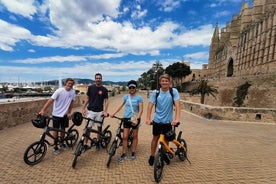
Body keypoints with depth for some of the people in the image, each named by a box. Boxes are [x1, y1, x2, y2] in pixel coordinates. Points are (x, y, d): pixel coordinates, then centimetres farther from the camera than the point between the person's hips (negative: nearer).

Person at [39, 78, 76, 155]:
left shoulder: (73, 92, -8)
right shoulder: (59, 91, -19)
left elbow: (71, 102, 0)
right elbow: (50, 100, -24)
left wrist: (69, 112, -2)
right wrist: (43, 110, -32)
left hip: (65, 114, 4)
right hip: (56, 114, -3)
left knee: (63, 129, 16)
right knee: (56, 130, 7)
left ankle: (61, 143, 35)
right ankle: (55, 146, 23)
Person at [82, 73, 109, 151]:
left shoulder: (104, 89, -1)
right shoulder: (90, 87, 1)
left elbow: (106, 101, 0)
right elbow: (87, 98, 6)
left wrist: (105, 111, -10)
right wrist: (83, 108, 0)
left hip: (100, 111, 0)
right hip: (90, 111, 0)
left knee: (99, 127, 10)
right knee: (88, 128, 3)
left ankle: (98, 142, 29)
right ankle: (85, 144, 17)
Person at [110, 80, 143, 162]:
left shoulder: (139, 97, -10)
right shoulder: (126, 96, 1)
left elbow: (140, 110, -13)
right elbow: (121, 105, 9)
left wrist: (136, 119, -24)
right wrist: (113, 113, 0)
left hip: (135, 118, -2)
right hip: (126, 118, 3)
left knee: (135, 136, 13)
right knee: (125, 137, 4)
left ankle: (133, 153, 30)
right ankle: (124, 154, 21)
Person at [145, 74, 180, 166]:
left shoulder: (174, 91, -9)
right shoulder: (155, 92, -7)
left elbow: (177, 105, -17)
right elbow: (150, 105, -11)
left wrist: (176, 119, -29)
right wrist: (148, 118, -22)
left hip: (168, 121, 0)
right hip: (157, 120, 1)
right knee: (155, 138, 14)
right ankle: (152, 156, 34)